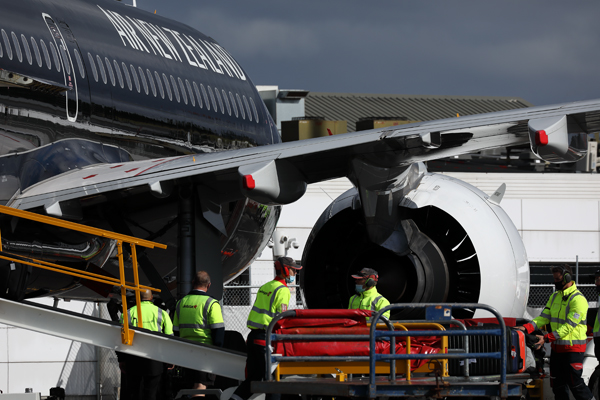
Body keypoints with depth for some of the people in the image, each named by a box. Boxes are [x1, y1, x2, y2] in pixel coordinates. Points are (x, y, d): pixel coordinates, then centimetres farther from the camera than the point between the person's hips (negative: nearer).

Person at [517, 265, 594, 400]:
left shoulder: (578, 299, -17)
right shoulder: (555, 296, 11)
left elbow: (568, 326, -22)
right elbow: (544, 317, 8)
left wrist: (546, 338, -27)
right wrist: (526, 328, -9)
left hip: (573, 348, -8)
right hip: (557, 347, 8)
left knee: (574, 383, -6)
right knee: (558, 384, 10)